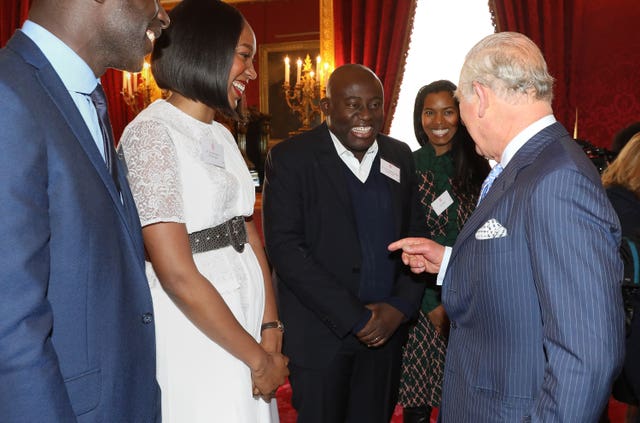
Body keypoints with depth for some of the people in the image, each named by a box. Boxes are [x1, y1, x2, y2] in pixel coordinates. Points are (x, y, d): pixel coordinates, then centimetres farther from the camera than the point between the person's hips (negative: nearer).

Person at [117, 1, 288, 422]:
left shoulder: (222, 135, 10)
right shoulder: (151, 133, -16)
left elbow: (250, 235, 6)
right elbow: (178, 276, -21)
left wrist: (270, 329, -4)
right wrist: (257, 358, -13)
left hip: (244, 314, 8)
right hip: (196, 335, -7)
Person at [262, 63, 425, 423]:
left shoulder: (399, 156, 6)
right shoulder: (291, 159, -9)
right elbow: (284, 247, -15)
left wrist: (401, 306, -6)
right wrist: (355, 318, -15)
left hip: (386, 328, 4)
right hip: (321, 334, -4)